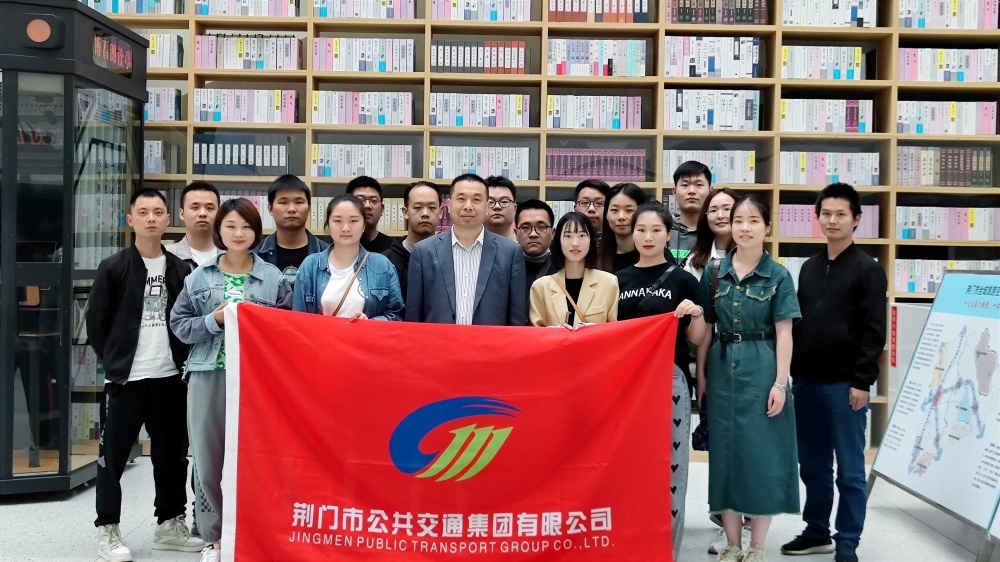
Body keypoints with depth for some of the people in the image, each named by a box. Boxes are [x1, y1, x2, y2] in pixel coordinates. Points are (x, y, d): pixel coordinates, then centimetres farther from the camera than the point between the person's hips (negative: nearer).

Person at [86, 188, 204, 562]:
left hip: (170, 377, 3)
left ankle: (170, 523, 23)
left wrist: (182, 360, 3)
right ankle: (108, 529, 15)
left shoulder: (180, 269, 6)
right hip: (125, 378, -3)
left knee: (172, 453, 10)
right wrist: (114, 361, 1)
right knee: (113, 454, 3)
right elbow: (95, 322, 0)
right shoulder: (113, 268, -2)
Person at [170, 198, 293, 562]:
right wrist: (213, 320, -9)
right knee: (209, 459, 6)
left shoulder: (274, 278, 3)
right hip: (208, 376, 2)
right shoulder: (199, 277, 7)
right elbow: (179, 325, 6)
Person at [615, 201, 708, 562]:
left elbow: (696, 338, 2)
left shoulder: (682, 280, 2)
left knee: (668, 462, -1)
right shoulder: (619, 280, 10)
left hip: (669, 379, -3)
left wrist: (697, 314, -16)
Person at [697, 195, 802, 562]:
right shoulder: (714, 271, 5)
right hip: (723, 369, 3)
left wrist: (780, 383, -11)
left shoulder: (778, 275, -1)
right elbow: (705, 328, 8)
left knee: (761, 452, 1)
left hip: (761, 369, -2)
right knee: (725, 451, 7)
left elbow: (783, 333, -4)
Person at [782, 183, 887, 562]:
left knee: (849, 469, 2)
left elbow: (874, 331, -8)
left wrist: (862, 381, -13)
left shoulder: (867, 270, -3)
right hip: (807, 382, 6)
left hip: (844, 384, -6)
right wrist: (794, 374, 12)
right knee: (813, 465, 13)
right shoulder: (809, 268, 14)